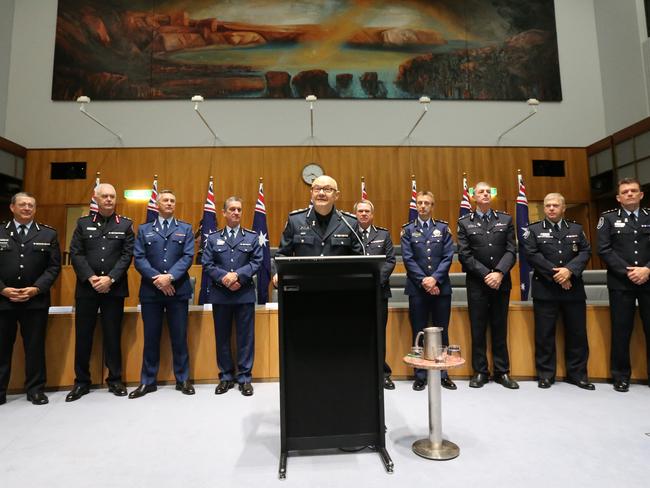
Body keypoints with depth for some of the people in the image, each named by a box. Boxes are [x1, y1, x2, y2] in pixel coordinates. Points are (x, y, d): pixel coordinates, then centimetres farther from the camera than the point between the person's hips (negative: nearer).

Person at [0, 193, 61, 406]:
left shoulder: (48, 234, 6)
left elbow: (54, 266, 1)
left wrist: (36, 288, -10)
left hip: (36, 300, -1)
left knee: (35, 346, 5)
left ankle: (35, 389, 17)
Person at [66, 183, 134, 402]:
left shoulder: (125, 225, 6)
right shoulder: (83, 223, 9)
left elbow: (127, 255, -2)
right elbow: (76, 254, 2)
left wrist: (110, 278, -13)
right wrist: (91, 278, -11)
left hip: (114, 288, -1)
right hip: (86, 288, 1)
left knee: (113, 335, 5)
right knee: (83, 335, 7)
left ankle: (115, 380, 16)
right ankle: (81, 382, 20)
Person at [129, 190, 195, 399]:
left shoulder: (185, 229, 10)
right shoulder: (144, 230, 12)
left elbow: (188, 257, -2)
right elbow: (139, 258, 1)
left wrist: (170, 276, -15)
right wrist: (156, 278, -13)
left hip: (178, 290, -1)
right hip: (151, 290, 1)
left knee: (179, 337, 4)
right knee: (151, 337, 8)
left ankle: (183, 379, 16)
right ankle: (148, 381, 20)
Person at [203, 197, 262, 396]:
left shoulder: (252, 237, 8)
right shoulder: (213, 238, 9)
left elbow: (256, 262, -2)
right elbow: (207, 264, 1)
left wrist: (237, 275, -16)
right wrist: (224, 278, -14)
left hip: (245, 293, -1)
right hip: (220, 294, 1)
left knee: (245, 336, 3)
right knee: (222, 336, 9)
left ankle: (244, 378, 14)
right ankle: (226, 377, 22)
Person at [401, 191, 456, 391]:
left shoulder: (443, 228, 8)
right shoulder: (408, 230, 5)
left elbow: (448, 257, 0)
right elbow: (408, 259, -2)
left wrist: (435, 279, -13)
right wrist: (423, 281, -12)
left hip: (441, 287, 1)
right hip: (417, 288, -1)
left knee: (442, 332, 8)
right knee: (419, 332, 5)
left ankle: (443, 374, 20)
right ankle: (420, 375, 15)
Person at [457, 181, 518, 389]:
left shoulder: (505, 220, 9)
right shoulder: (464, 222, 4)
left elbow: (511, 251, 1)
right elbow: (464, 255, -4)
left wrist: (499, 273, -14)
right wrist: (486, 274, -13)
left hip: (501, 282, 2)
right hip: (477, 283, -1)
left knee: (500, 329, 9)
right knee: (478, 329, 5)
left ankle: (502, 372, 20)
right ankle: (480, 372, 15)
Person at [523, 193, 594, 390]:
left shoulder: (576, 229, 13)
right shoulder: (534, 229, 4)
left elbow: (585, 252, 2)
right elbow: (532, 255, -8)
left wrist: (569, 270, -15)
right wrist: (555, 274, -13)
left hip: (574, 289, 3)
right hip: (545, 289, -3)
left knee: (577, 333, 8)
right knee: (545, 334, 2)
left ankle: (577, 374, 22)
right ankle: (545, 375, 13)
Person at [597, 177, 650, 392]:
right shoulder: (608, 218, 5)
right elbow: (604, 250, -3)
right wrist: (627, 271, -12)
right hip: (621, 283, -1)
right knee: (621, 331, 4)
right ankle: (621, 376, 15)